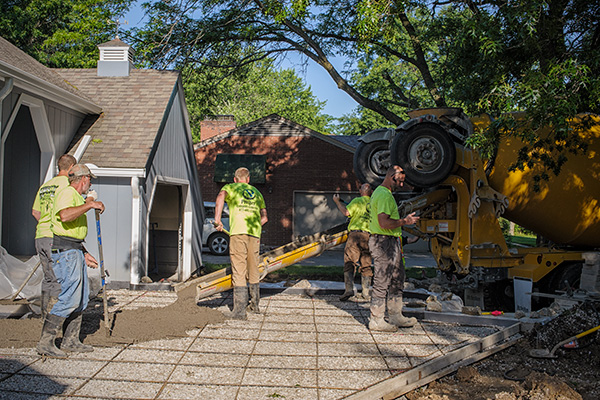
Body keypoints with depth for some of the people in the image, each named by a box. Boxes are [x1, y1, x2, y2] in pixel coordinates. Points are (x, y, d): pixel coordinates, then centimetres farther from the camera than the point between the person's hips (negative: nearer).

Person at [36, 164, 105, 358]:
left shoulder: (76, 197, 23)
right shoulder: (67, 193, -9)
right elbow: (64, 215, -31)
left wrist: (84, 254, 26)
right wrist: (89, 205, -22)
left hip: (75, 250, 11)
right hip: (65, 250, -11)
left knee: (82, 296, 10)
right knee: (71, 297, -14)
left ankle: (70, 341, 16)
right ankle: (45, 342, -8)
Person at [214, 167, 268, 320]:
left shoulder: (230, 187, 17)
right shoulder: (256, 192, 29)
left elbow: (221, 196, -8)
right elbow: (264, 217, 24)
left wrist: (217, 218, -10)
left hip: (238, 231, -4)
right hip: (255, 233, 4)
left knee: (238, 271, -5)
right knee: (253, 270, 16)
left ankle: (239, 311, -9)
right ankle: (255, 305, 28)